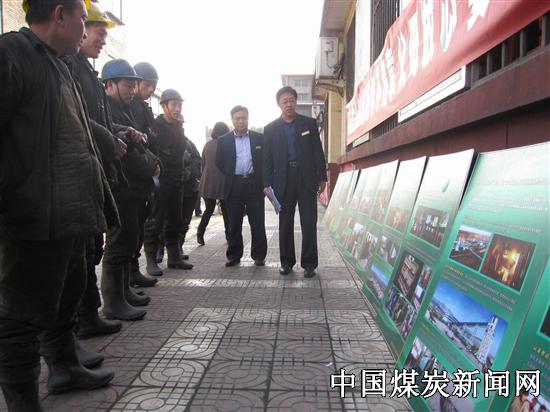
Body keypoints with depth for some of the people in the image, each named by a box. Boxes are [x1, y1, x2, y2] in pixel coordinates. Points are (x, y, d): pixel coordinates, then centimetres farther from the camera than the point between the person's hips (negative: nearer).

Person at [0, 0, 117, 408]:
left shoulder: (59, 65, 20)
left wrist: (96, 204, 22)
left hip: (71, 216, 10)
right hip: (36, 220, -10)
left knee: (67, 296, 21)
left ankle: (65, 367, 39)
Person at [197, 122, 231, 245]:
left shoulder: (207, 145, 6)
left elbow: (203, 164, 11)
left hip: (208, 183, 4)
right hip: (223, 183, -4)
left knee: (208, 209, 13)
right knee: (226, 211, 9)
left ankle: (200, 233, 0)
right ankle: (229, 235, 13)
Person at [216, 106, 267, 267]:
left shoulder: (259, 138, 7)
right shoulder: (224, 140, 8)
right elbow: (219, 163, 12)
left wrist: (263, 180, 2)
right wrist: (230, 176, 6)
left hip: (254, 184, -1)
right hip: (234, 186, 1)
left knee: (257, 222, 1)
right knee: (234, 223, 7)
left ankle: (259, 255, 10)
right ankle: (234, 255, 17)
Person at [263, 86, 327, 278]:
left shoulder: (309, 123, 7)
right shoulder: (271, 129, 8)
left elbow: (318, 151, 5)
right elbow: (267, 158, 5)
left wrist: (322, 176, 1)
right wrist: (267, 183, -2)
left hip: (307, 178, -1)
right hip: (283, 180, 1)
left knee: (309, 223, 0)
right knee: (285, 223, 8)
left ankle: (309, 263, 9)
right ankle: (286, 261, 20)